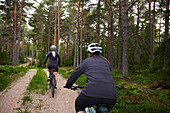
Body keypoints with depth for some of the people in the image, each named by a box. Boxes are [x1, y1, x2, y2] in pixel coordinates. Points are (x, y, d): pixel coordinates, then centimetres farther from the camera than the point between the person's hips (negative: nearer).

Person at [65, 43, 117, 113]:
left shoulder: (86, 61, 14)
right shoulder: (106, 62, 24)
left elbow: (74, 75, 22)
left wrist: (68, 85, 40)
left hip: (93, 92, -3)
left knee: (79, 105, 27)